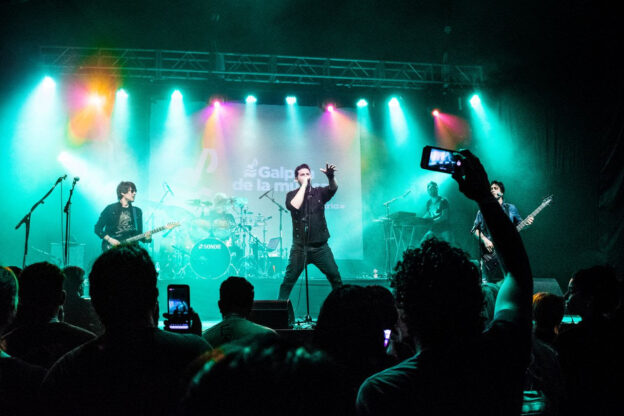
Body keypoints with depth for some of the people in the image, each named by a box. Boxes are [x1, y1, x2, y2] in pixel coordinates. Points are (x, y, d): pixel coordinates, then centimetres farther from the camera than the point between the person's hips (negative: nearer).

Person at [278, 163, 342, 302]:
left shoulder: (319, 192, 6)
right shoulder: (292, 195, 4)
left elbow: (333, 189, -13)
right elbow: (294, 206, -18)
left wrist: (330, 176, -35)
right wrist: (304, 185, -12)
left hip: (320, 247, 1)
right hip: (299, 247, -1)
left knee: (335, 277, -3)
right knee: (289, 280, 0)